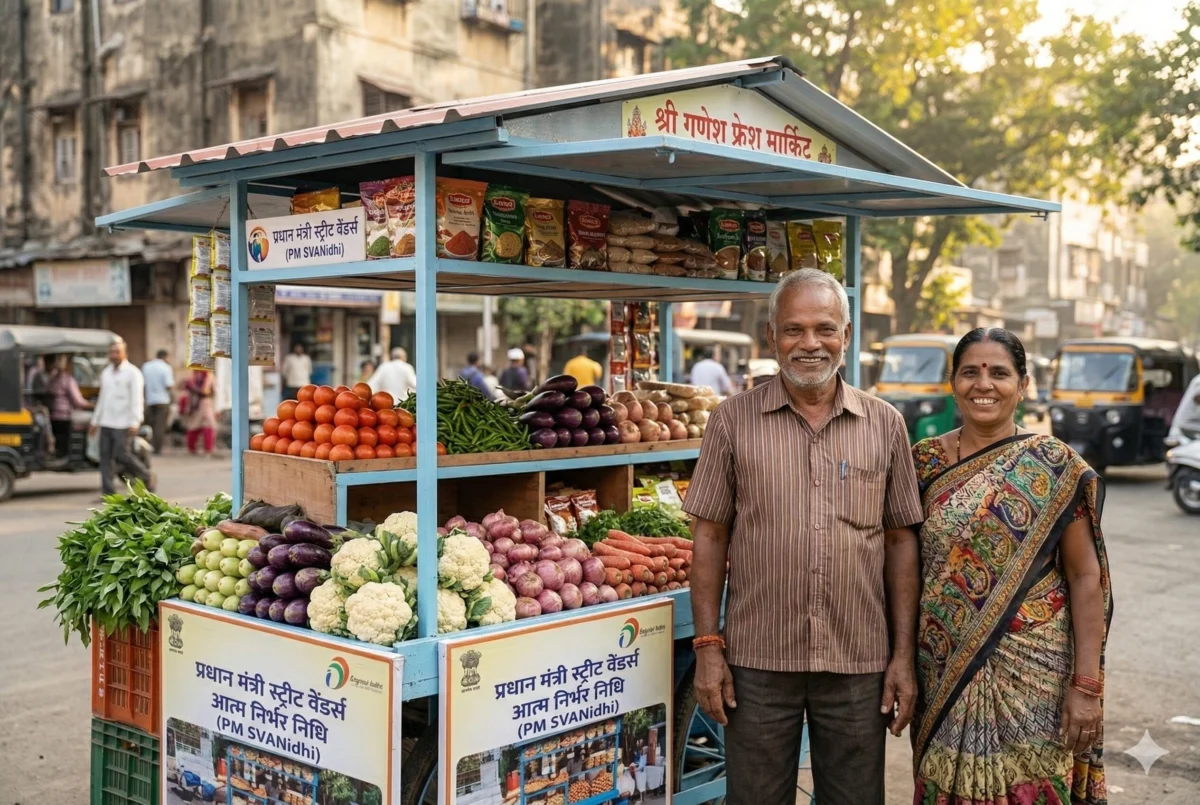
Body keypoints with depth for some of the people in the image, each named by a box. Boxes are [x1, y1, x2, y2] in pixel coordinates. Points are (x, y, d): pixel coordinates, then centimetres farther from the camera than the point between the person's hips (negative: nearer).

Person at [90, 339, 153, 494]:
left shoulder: (132, 373, -4)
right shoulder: (105, 373, 16)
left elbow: (136, 400, -10)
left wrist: (134, 423, -19)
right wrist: (95, 421, 19)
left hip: (123, 423, -7)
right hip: (106, 423, 7)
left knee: (121, 455, -11)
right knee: (105, 456, 0)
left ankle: (147, 476, 9)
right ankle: (107, 491, 2)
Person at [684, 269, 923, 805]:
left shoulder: (885, 425, 3)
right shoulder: (734, 420, -2)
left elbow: (900, 541, 5)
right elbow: (711, 537, 1)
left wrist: (904, 654, 2)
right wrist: (707, 647, -3)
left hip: (859, 662, 1)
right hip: (758, 660, -1)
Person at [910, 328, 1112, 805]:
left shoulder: (1055, 467, -5)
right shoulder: (925, 461, 3)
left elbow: (1086, 576, -5)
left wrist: (1086, 684, -10)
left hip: (1031, 675, -3)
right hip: (942, 673, 3)